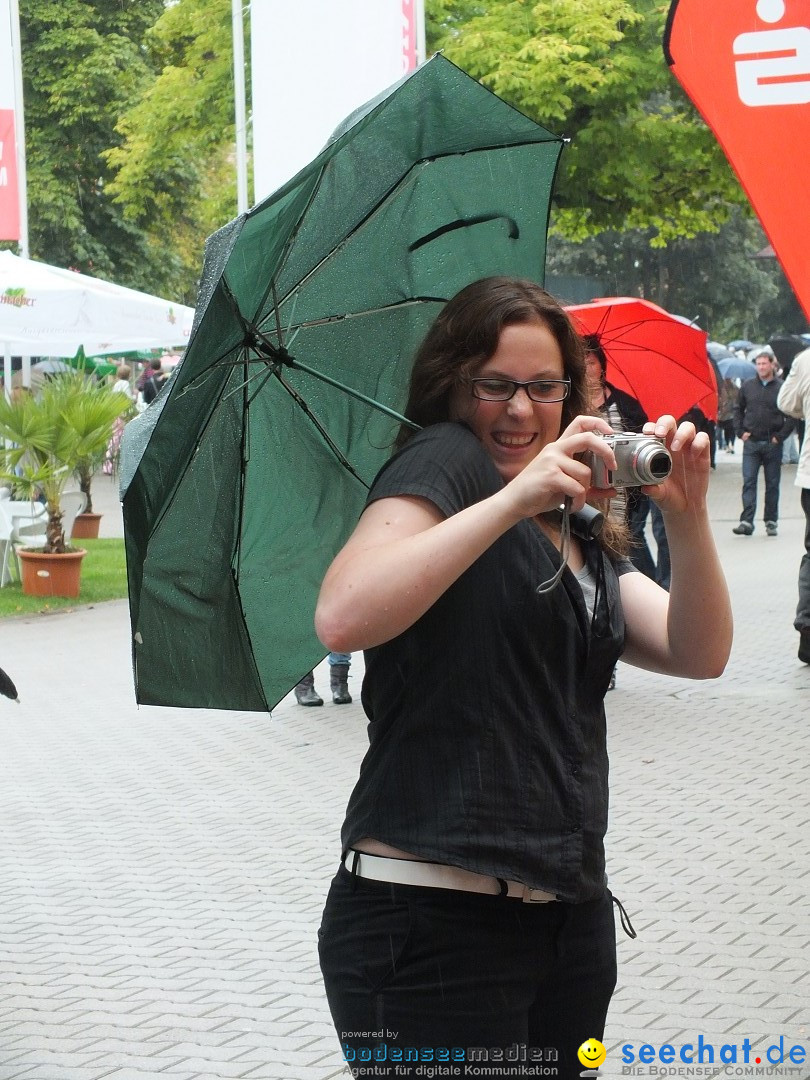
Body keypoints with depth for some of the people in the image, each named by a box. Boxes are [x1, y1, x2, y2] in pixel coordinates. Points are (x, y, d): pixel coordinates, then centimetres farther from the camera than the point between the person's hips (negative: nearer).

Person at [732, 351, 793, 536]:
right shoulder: (747, 386, 6)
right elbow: (738, 409, 16)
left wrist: (780, 436, -8)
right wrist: (741, 431, 4)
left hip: (772, 444, -1)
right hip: (751, 443, 1)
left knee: (772, 484, 6)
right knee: (748, 482, -6)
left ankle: (771, 521, 14)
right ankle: (746, 521, -10)